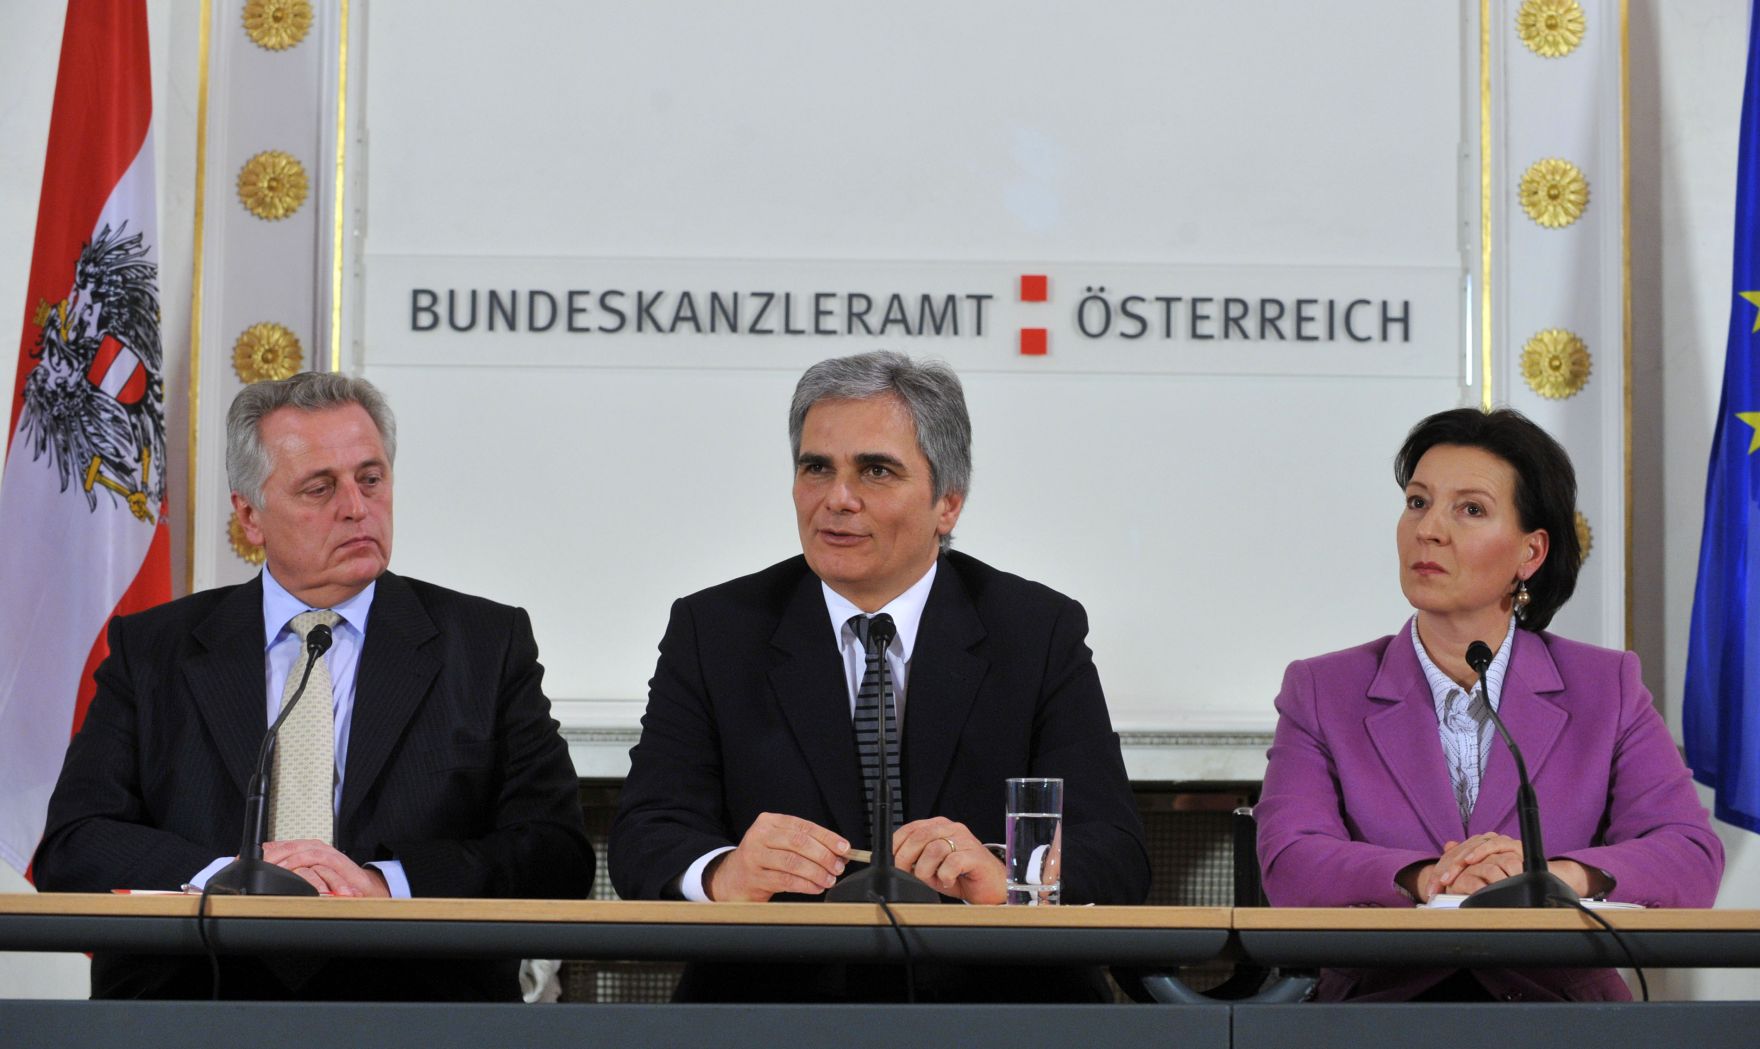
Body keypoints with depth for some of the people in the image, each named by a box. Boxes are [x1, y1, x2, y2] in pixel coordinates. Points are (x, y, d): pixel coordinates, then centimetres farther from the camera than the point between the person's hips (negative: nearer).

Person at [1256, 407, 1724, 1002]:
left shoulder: (1608, 690, 11)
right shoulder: (1319, 694, 10)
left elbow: (1693, 859, -1)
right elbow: (1290, 863, -5)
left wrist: (1558, 874, -20)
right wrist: (1427, 878, -23)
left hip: (1562, 1009, 0)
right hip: (1381, 1009, 0)